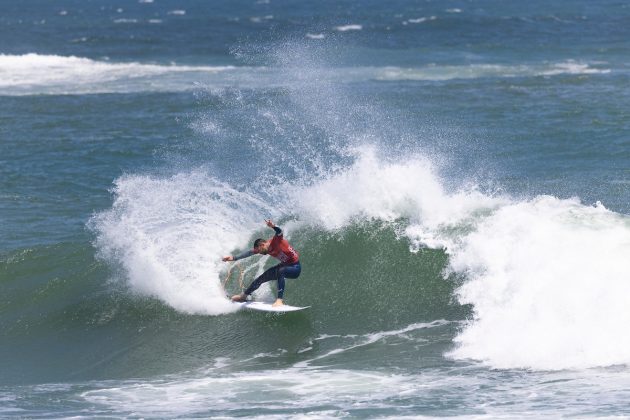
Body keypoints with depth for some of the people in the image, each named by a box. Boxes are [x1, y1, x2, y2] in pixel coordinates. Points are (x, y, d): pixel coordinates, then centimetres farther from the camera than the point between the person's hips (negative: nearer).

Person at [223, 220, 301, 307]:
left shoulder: (276, 241, -28)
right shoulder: (266, 248, -7)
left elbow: (279, 232, -49)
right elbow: (250, 252, -3)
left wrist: (273, 227, -70)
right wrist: (234, 258, -10)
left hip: (295, 267, -9)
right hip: (285, 265, 9)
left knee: (280, 271, -38)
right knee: (262, 278, 12)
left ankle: (280, 300, -40)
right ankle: (244, 295, 32)